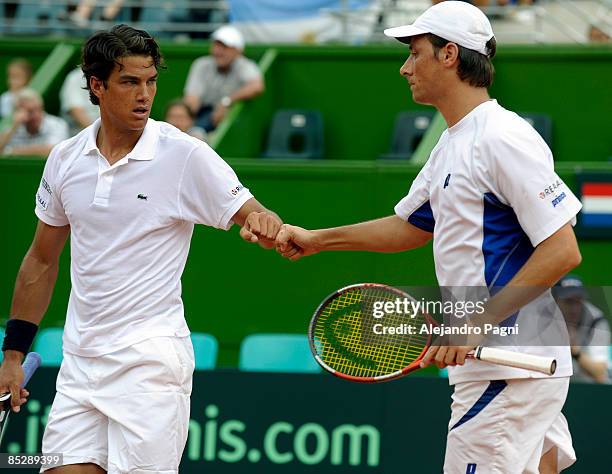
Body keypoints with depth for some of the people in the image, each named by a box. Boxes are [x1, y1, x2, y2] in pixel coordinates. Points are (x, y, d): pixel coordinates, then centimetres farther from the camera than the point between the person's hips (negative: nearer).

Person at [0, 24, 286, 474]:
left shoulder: (186, 156, -7)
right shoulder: (65, 159, 6)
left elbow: (253, 215, -8)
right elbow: (42, 261, 16)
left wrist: (264, 225, -33)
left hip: (150, 360, -4)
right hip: (80, 363, 4)